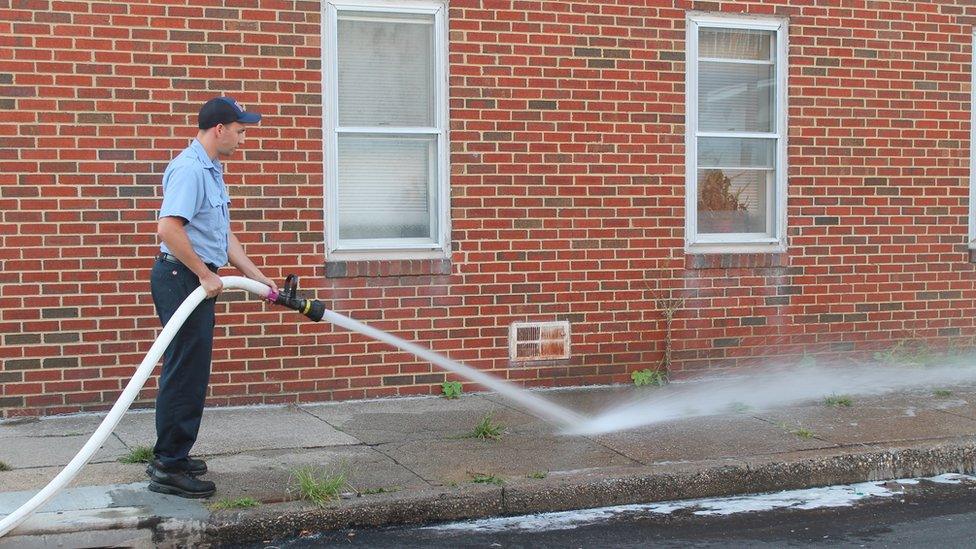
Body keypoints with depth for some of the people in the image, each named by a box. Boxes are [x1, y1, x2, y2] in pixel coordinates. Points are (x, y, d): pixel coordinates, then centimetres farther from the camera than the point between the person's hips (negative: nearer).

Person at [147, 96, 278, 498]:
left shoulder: (211, 170, 18)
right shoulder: (189, 169, -16)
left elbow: (223, 235, 21)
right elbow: (169, 228, -27)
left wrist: (257, 276, 18)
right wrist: (206, 274, -20)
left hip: (196, 280, 11)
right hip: (181, 276, -11)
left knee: (189, 370, 15)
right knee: (186, 371, -8)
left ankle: (171, 456, 25)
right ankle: (169, 467, -2)